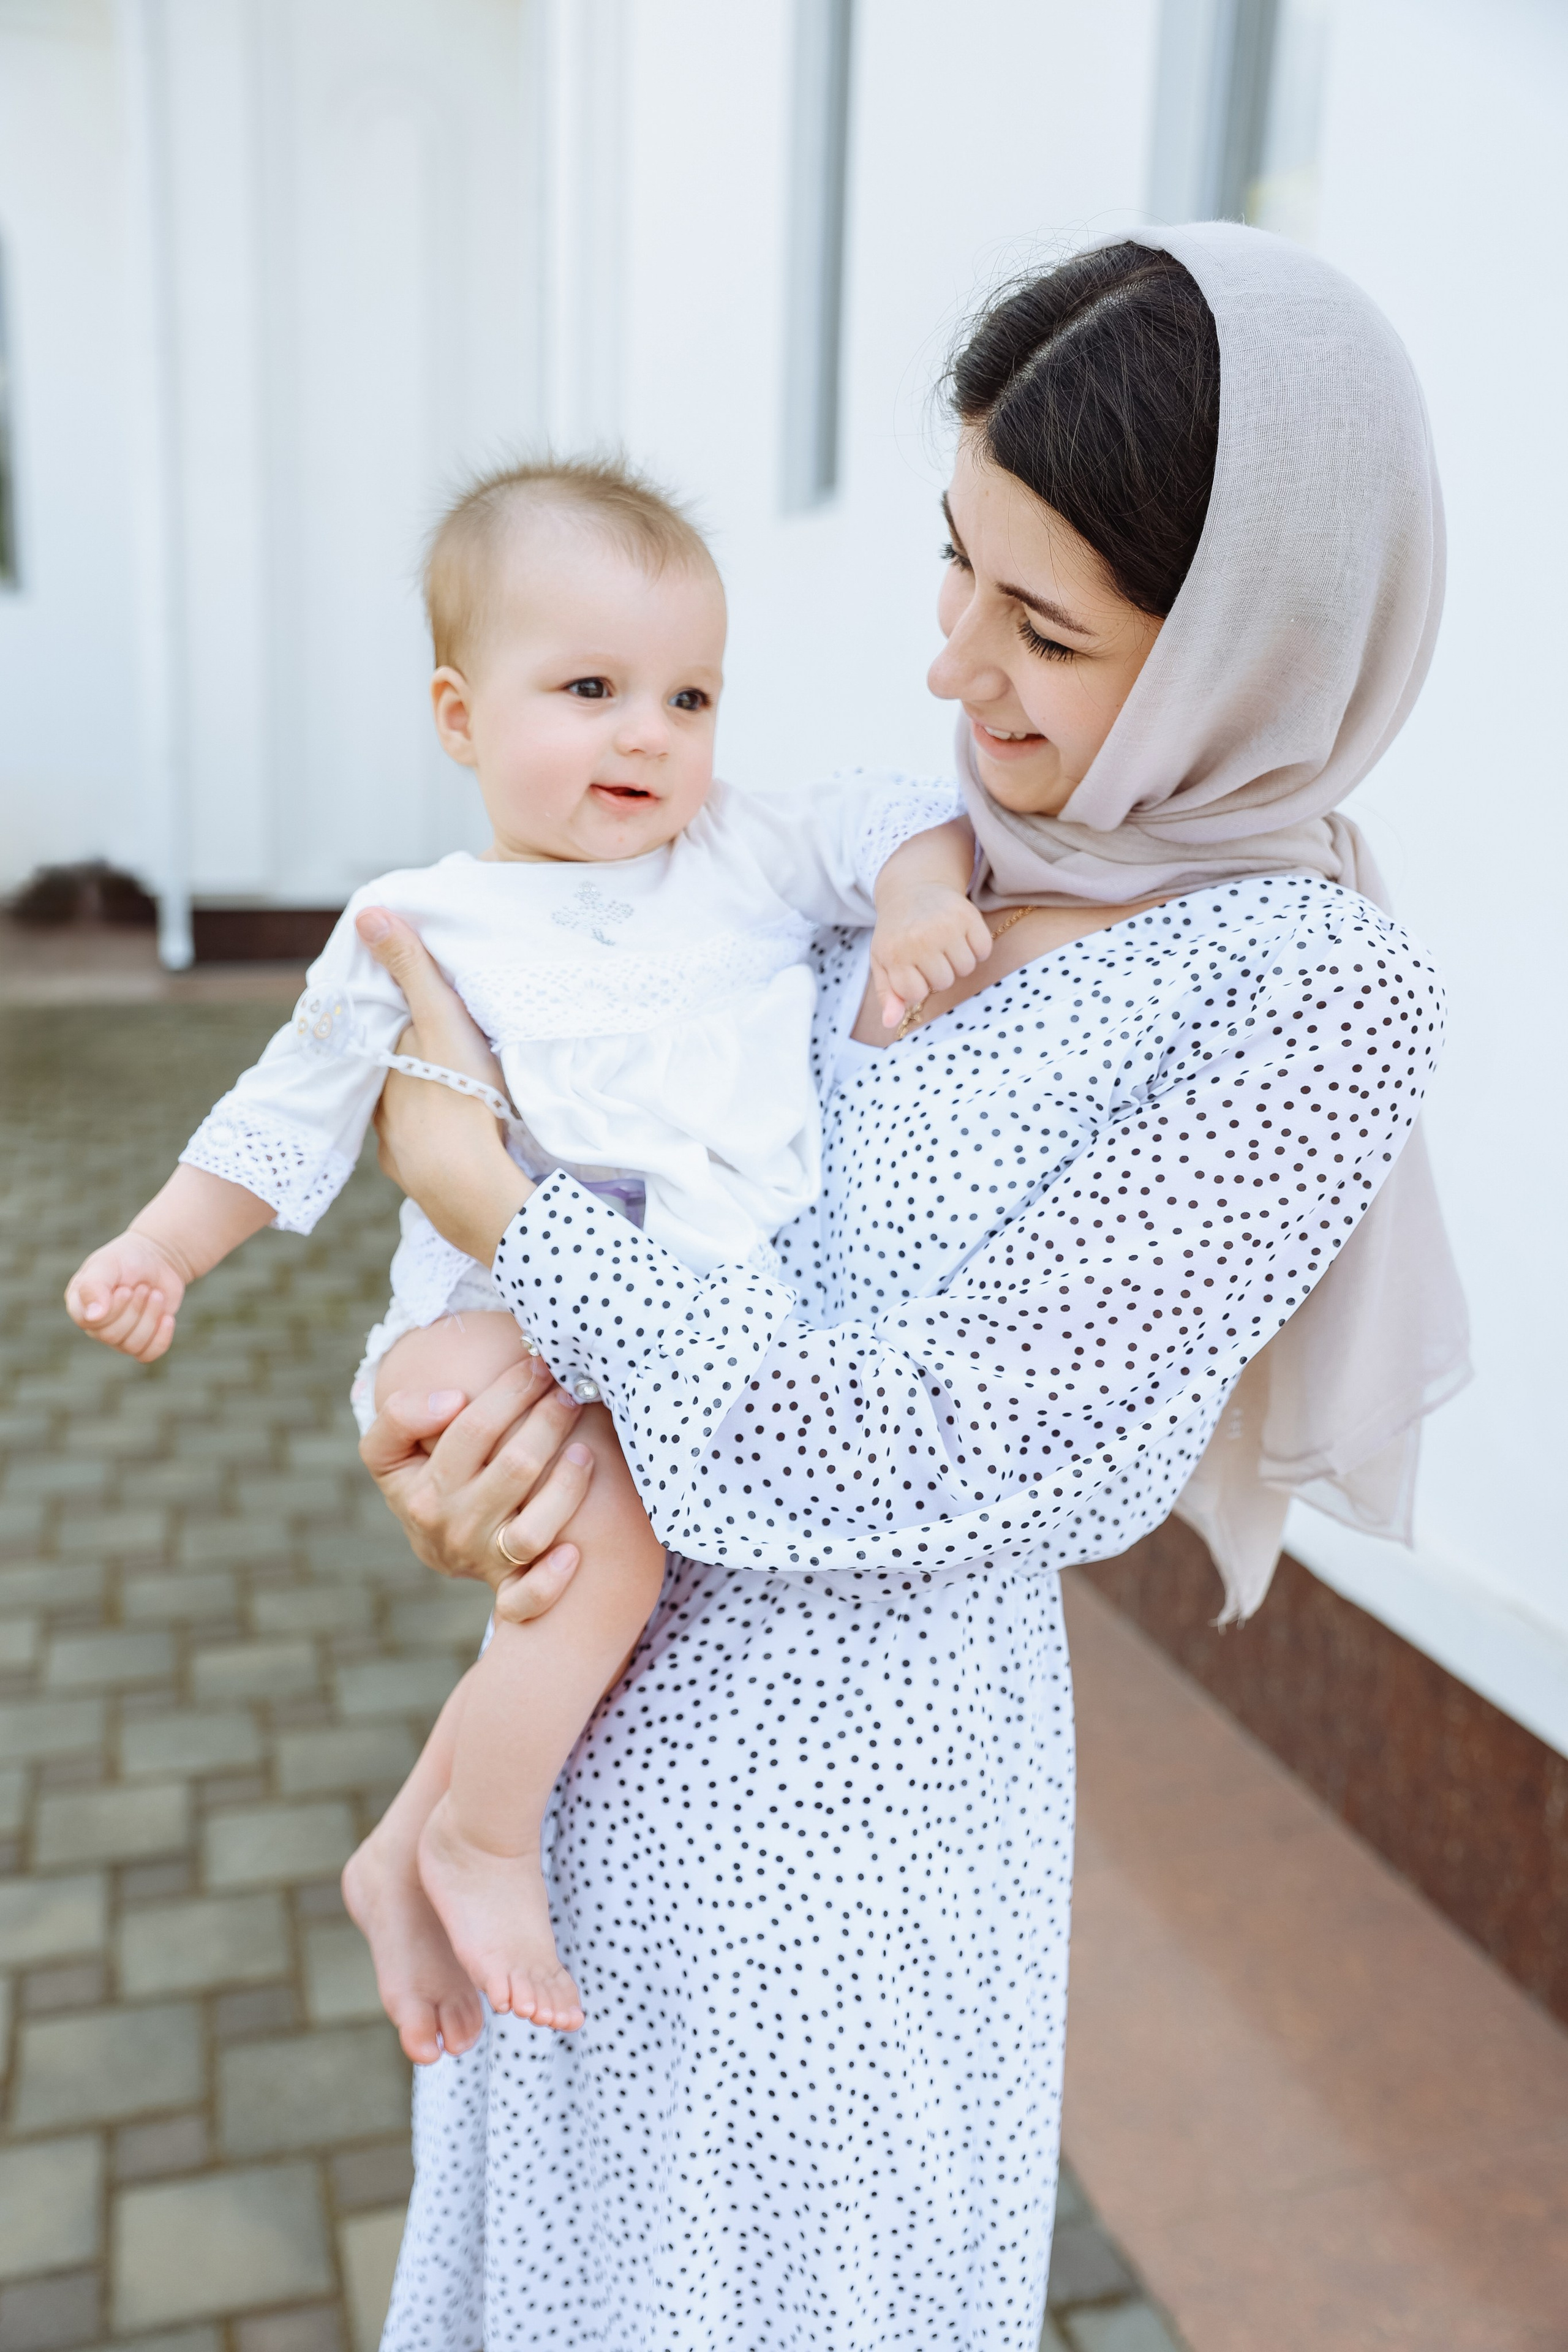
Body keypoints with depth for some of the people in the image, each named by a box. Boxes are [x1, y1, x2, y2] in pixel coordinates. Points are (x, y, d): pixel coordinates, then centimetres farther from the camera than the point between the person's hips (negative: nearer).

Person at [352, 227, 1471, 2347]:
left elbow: (915, 1448, -25)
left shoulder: (1317, 996, -22)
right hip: (612, 1687, 6)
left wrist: (493, 1195, -18)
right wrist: (551, 1385, -16)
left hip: (845, 1767, -6)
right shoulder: (946, 837, -2)